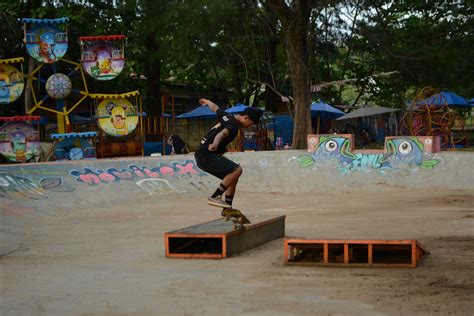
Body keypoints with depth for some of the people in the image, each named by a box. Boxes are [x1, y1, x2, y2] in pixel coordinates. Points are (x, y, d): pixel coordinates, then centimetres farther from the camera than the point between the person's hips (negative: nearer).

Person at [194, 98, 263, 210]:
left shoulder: (227, 116, 13)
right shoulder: (233, 126, -15)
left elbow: (215, 107, 32)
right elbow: (222, 133, -36)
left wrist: (206, 101, 53)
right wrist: (215, 144, -57)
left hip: (203, 155, 10)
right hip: (206, 155, -10)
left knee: (233, 177, 12)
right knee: (237, 170, -22)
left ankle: (227, 208, 15)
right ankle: (215, 197, -20)